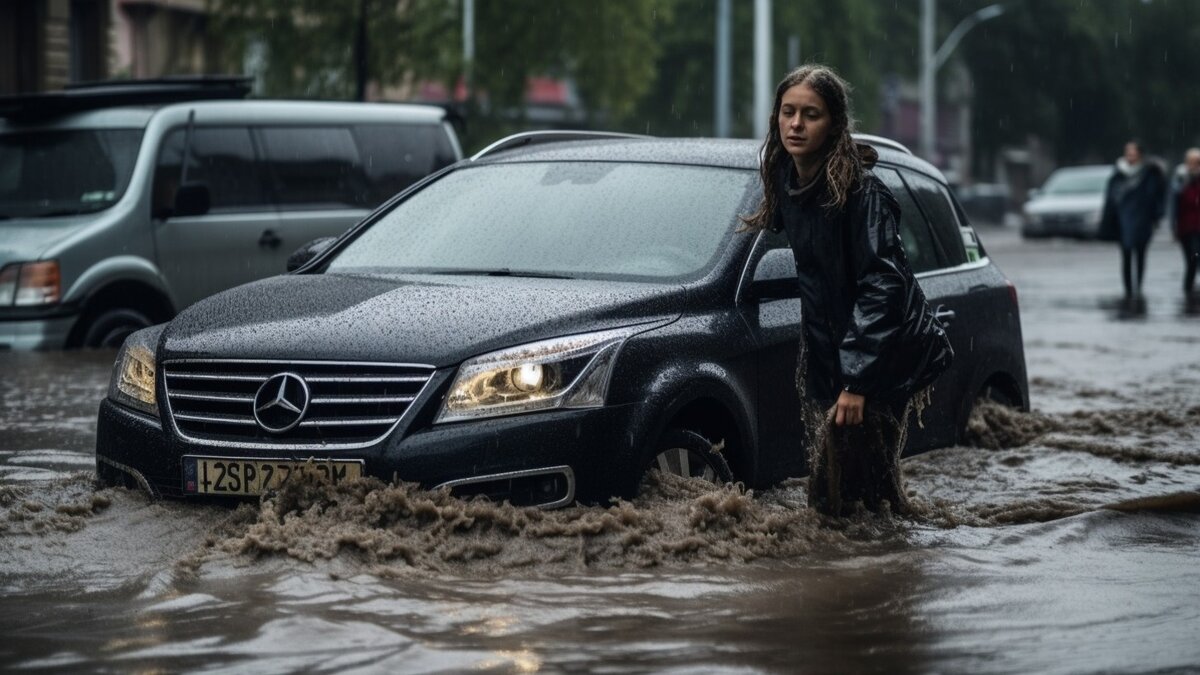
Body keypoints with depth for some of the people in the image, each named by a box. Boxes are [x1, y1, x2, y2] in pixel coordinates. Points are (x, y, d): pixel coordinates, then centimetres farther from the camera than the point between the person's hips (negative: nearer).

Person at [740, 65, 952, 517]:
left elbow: (881, 285, -24)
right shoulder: (788, 180, 4)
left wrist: (856, 381, -28)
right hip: (826, 352, 8)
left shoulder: (860, 192, -19)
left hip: (883, 358, -8)